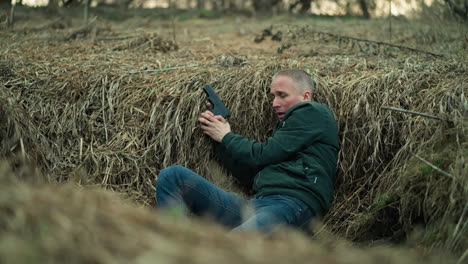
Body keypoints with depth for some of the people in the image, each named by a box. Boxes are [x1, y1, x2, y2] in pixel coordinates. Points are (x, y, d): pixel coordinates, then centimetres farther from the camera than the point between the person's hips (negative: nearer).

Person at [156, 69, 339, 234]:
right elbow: (250, 176, 24)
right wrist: (218, 139, 18)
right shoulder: (285, 125, 32)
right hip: (254, 204, 9)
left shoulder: (313, 112, 6)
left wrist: (226, 137, 14)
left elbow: (262, 156, -2)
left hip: (292, 202, -9)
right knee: (172, 175, -2)